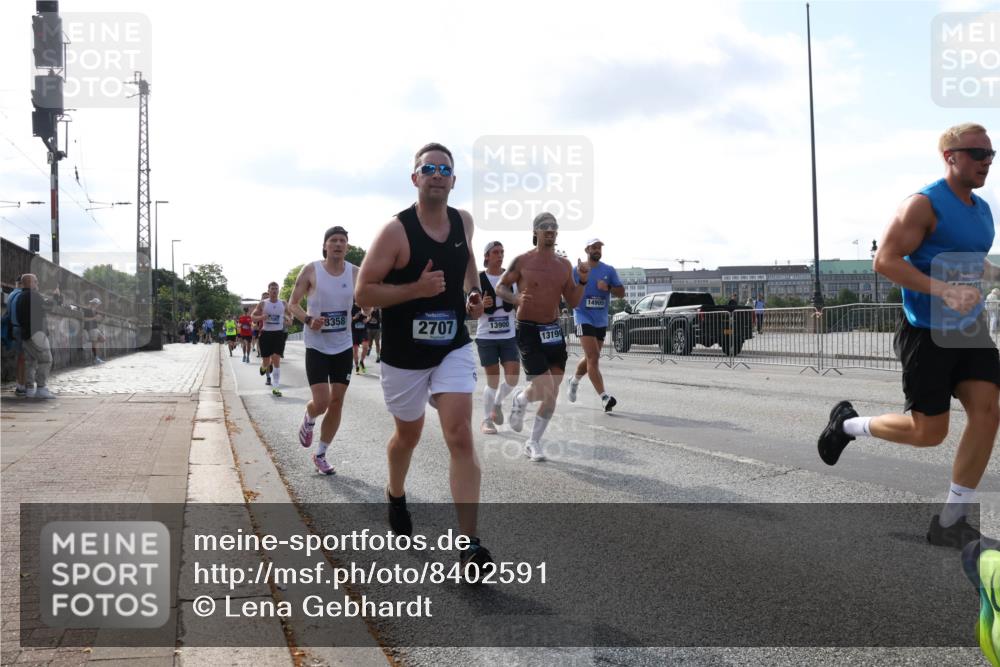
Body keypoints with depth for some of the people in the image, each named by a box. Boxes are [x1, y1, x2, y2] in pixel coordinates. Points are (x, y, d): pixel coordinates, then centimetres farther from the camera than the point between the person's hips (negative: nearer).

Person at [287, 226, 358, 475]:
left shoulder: (355, 273, -1)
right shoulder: (311, 270, -8)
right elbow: (292, 303, -3)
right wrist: (308, 320, -22)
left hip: (343, 346, 3)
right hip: (317, 345, -3)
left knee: (337, 401, 5)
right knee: (321, 402, -11)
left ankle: (320, 455, 20)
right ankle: (308, 420, 27)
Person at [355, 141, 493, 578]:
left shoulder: (464, 222, 0)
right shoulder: (395, 231, -16)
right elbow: (363, 293, -16)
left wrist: (474, 292, 7)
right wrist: (417, 288, -27)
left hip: (454, 348, 2)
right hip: (405, 353, -2)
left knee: (461, 437, -12)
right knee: (408, 434, 17)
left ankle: (469, 545, -14)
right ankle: (396, 496, 50)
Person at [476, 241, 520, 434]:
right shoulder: (478, 279, -3)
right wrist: (482, 305, -21)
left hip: (509, 335, 3)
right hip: (486, 336, -3)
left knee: (513, 378, -4)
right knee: (493, 380, -1)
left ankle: (497, 403, 26)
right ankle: (487, 420, 16)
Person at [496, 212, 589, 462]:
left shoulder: (564, 265, 7)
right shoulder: (522, 261, -6)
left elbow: (573, 302, 10)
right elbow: (500, 287, 4)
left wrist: (583, 281, -7)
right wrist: (515, 297, -16)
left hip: (553, 331, 5)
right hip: (528, 331, -5)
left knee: (552, 395, 3)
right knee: (545, 390, -14)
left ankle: (534, 442, 19)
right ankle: (520, 399, 21)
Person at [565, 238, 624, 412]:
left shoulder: (609, 270, 6)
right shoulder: (577, 270, -1)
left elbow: (621, 293, 2)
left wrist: (608, 288, -16)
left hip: (601, 321, 5)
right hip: (584, 318, -5)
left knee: (591, 358, 17)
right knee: (593, 358, -17)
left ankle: (574, 381, 45)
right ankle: (605, 398, -23)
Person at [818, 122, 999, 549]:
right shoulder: (925, 204, -13)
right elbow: (885, 261, -21)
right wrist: (944, 290, -30)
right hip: (926, 334, -7)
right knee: (928, 432, -2)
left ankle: (949, 523, 1)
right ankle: (848, 423, 27)